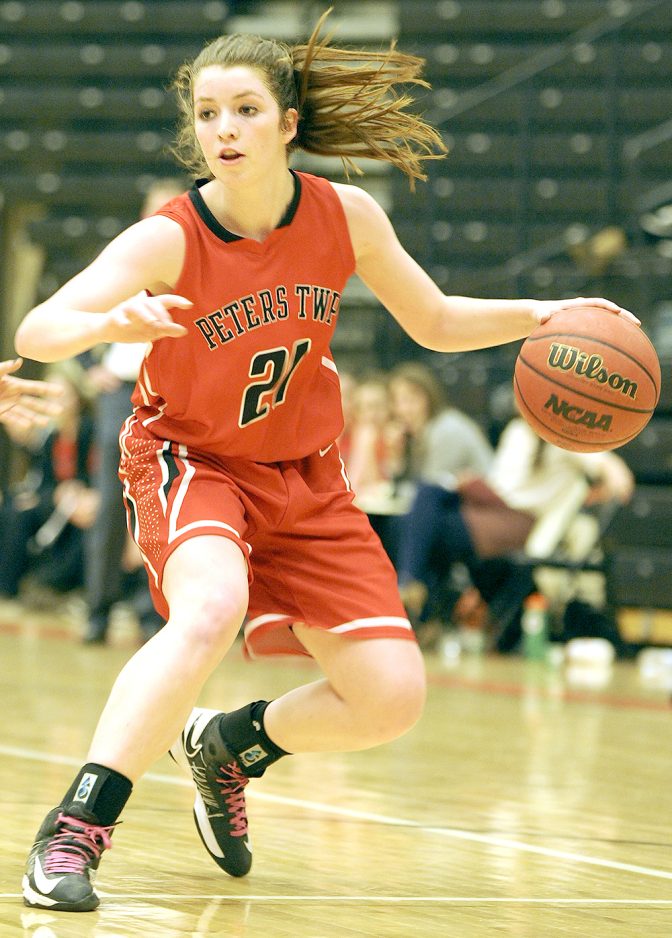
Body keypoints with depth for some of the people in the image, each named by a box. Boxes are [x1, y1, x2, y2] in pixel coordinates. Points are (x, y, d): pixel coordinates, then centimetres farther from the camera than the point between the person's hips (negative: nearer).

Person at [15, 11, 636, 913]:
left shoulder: (345, 216, -13)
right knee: (211, 609, -37)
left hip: (302, 477, 4)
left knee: (392, 701, -2)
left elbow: (437, 322, 3)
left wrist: (538, 314, -13)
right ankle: (75, 831, -31)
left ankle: (228, 744, 26)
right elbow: (35, 331, -35)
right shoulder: (168, 239, -23)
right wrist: (110, 323, -57)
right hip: (189, 459, -4)